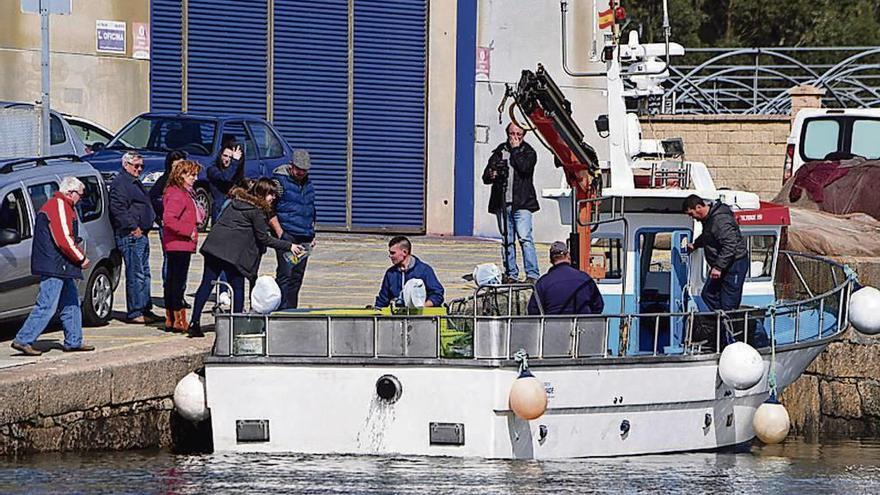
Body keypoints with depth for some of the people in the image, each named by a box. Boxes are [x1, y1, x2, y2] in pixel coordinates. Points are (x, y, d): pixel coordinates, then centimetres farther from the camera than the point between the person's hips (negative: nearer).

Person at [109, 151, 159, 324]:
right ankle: (134, 313, -9)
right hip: (130, 236, -11)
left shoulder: (135, 183, 22)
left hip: (141, 234, 11)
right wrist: (133, 227, -20)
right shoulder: (120, 183, -11)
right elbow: (118, 210, -20)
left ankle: (145, 310, 20)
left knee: (144, 274, 14)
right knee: (135, 275, -10)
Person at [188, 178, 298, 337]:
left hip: (213, 245, 7)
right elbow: (264, 239, -3)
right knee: (237, 288, 4)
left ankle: (195, 322, 2)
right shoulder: (257, 211, -5)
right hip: (232, 251, -7)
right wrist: (288, 246, 3)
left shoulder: (237, 201, 17)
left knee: (207, 284, 6)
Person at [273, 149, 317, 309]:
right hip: (287, 236, -7)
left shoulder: (307, 184, 17)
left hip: (305, 240, 7)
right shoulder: (280, 180, -4)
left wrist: (312, 234, 20)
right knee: (286, 275, -11)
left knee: (297, 277, 7)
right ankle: (282, 310, -11)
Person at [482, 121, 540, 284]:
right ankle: (511, 274, 11)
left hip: (521, 203, -4)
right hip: (502, 203, 4)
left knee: (525, 238, -13)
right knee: (507, 240, 5)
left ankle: (532, 275, -13)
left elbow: (524, 167, -14)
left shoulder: (528, 152, 7)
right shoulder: (499, 151, 15)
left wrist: (515, 149, -4)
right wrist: (492, 175, -11)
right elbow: (486, 176, 12)